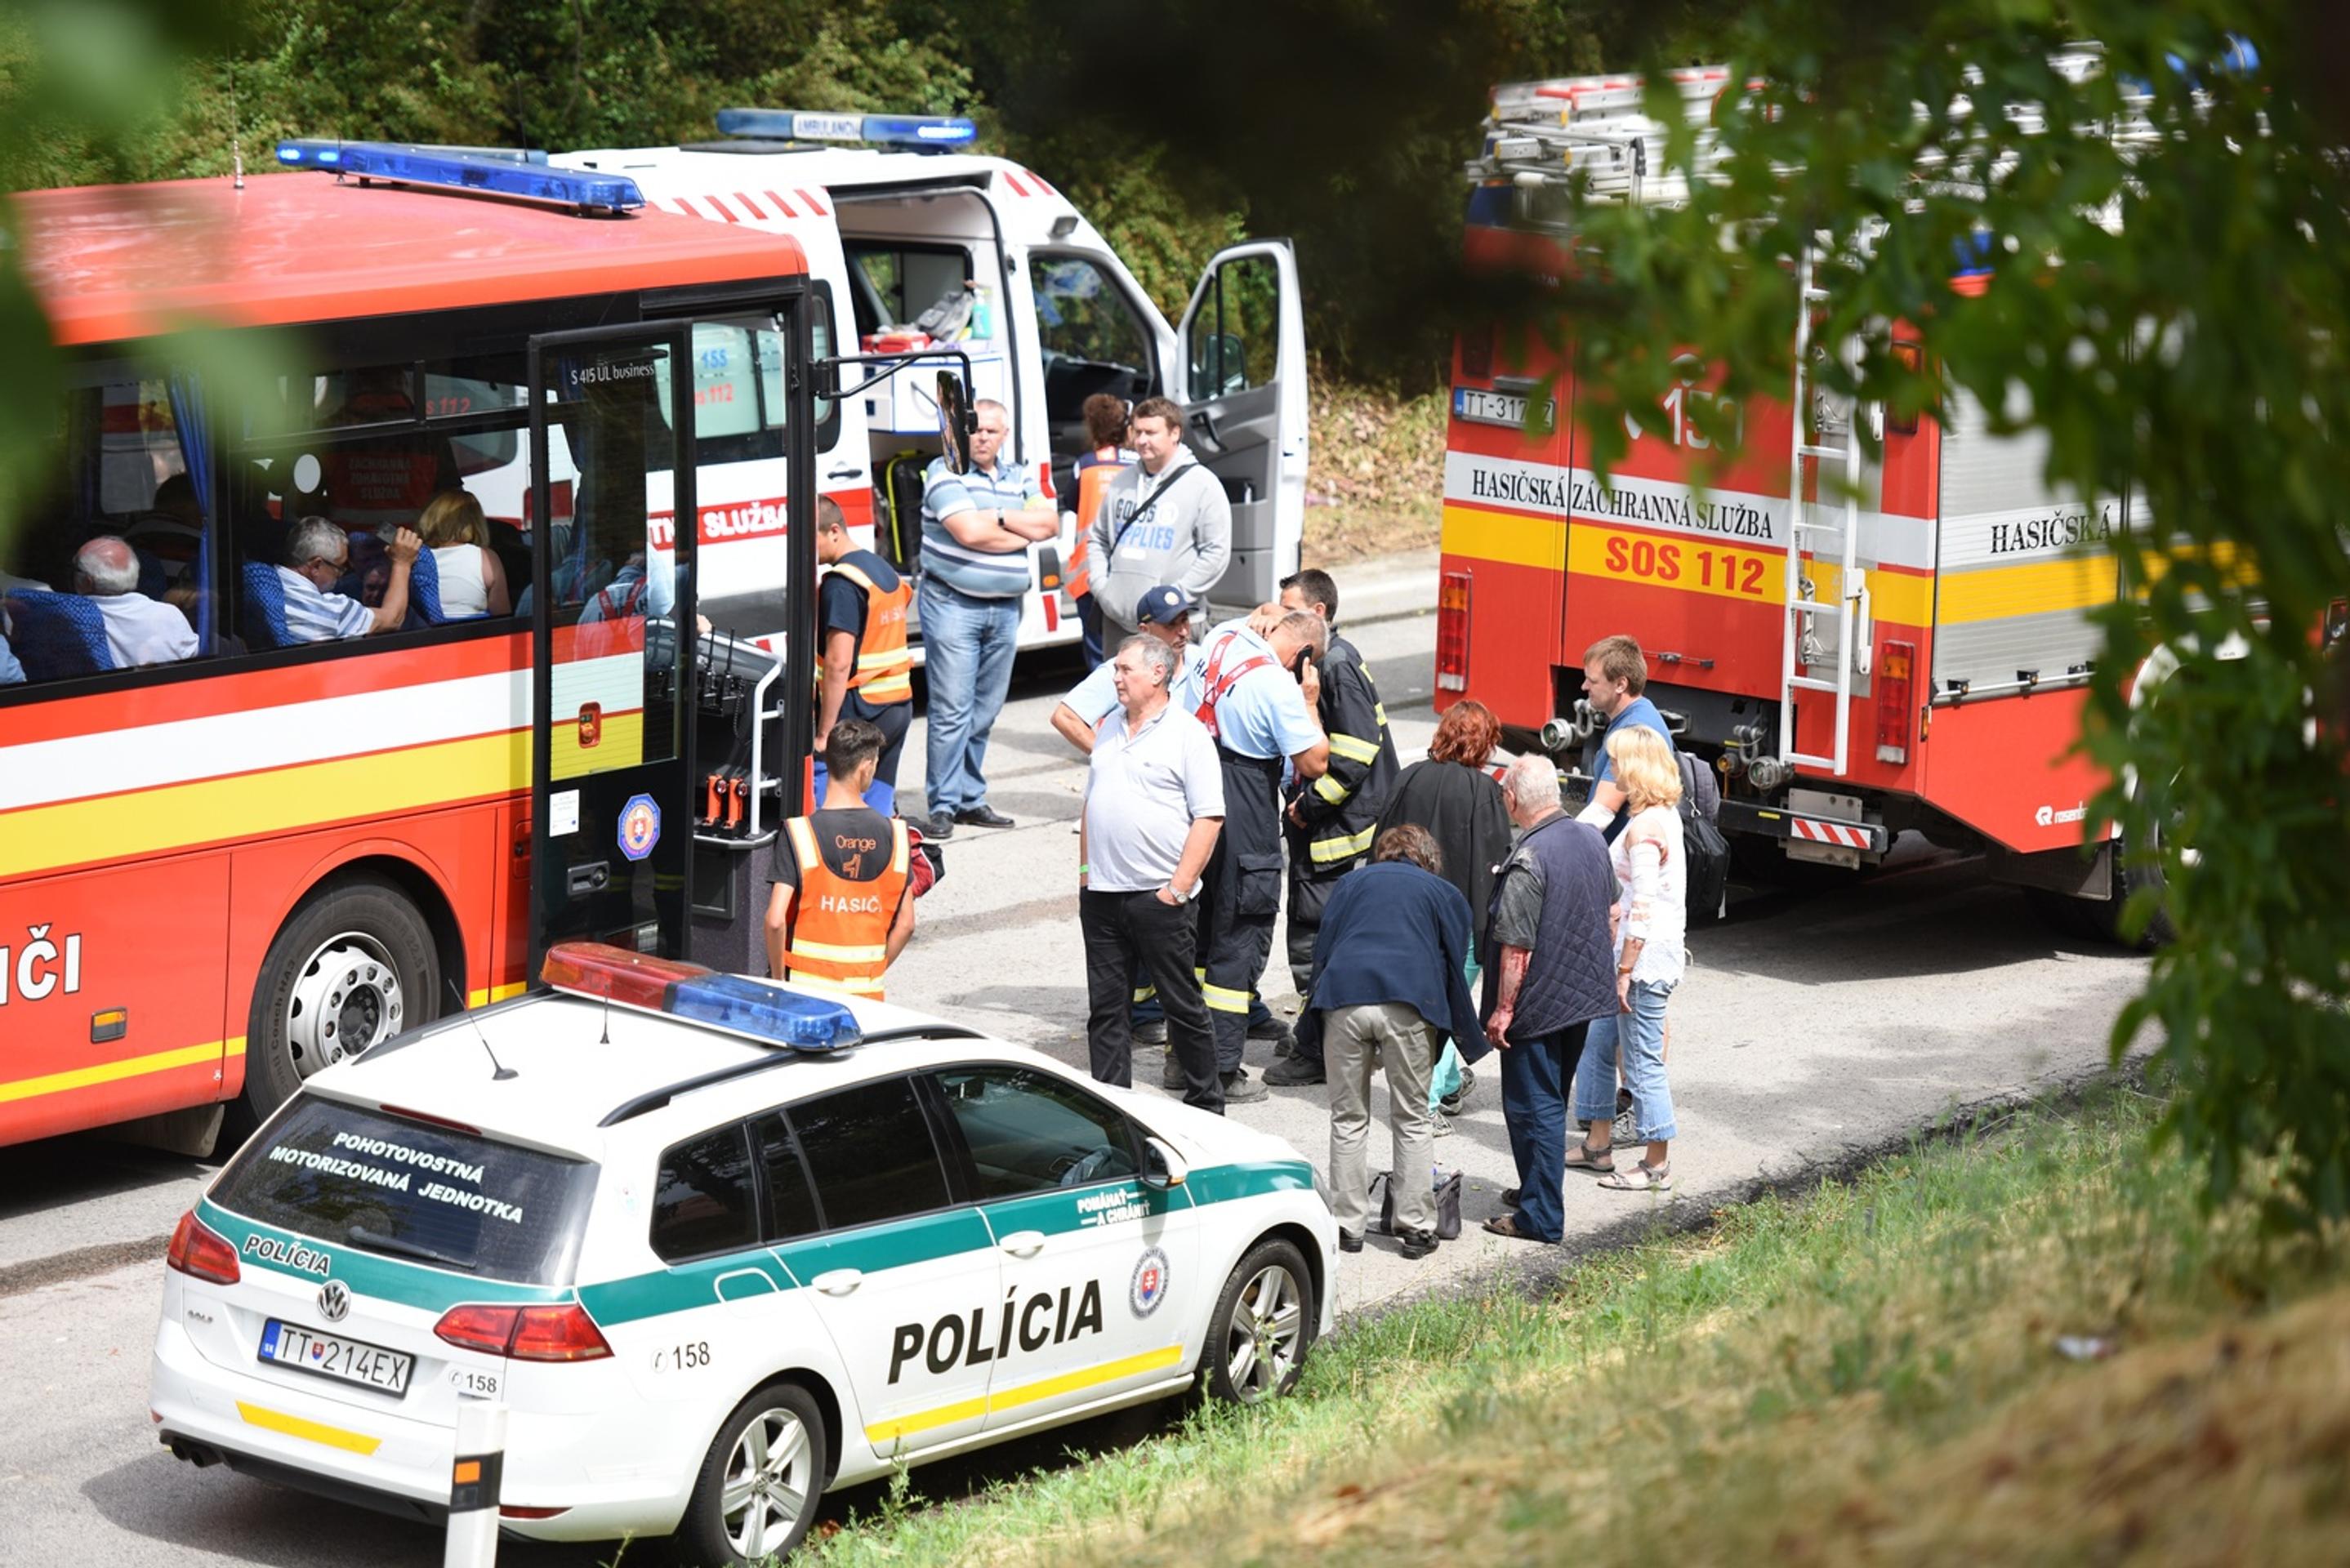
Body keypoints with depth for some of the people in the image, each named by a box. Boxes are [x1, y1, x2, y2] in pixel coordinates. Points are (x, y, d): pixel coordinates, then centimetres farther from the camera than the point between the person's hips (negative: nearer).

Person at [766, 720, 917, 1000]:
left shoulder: (800, 833, -7)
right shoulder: (894, 833, 3)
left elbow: (775, 921, -12)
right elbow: (905, 924, 8)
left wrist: (778, 979, 1)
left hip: (807, 988, -3)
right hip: (867, 993, 3)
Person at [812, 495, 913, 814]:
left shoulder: (840, 582, -14)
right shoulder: (885, 571, 15)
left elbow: (839, 664, -20)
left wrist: (823, 733, -18)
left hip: (857, 712, -9)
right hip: (899, 706, 9)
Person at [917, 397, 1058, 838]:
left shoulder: (1016, 479, 14)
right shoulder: (945, 473, -6)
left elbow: (1050, 523, 2)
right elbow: (969, 532, -19)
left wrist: (999, 516, -10)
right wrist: (1024, 533, -6)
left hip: (1004, 608, 6)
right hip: (953, 603, -6)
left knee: (985, 711, 10)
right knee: (952, 710, -8)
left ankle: (971, 799, 17)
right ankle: (943, 806, -6)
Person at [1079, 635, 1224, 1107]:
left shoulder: (1189, 735, -7)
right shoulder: (1109, 728, 14)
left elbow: (1208, 818, -11)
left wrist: (1178, 888, -15)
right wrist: (1085, 867, 13)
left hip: (1159, 896, -6)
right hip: (1101, 893, 6)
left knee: (1182, 1005, 3)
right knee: (1104, 1006, 6)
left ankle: (1206, 1104, 15)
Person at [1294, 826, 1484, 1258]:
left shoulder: (1351, 883, 27)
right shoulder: (1445, 894, 24)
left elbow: (1323, 951, 19)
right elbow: (1455, 967, 17)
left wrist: (1311, 1029, 22)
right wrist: (1470, 1037, 24)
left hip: (1343, 997, 1)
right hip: (1410, 1002, -1)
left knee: (1348, 1119, 11)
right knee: (1413, 1121, 10)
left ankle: (1347, 1224, 13)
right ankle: (1416, 1226, 10)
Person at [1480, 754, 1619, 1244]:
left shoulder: (1528, 861, -24)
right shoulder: (1592, 839, 1)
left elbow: (1517, 946, -23)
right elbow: (1609, 908, 14)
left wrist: (1503, 1009, -15)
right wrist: (1606, 970, 27)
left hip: (1539, 1003, -8)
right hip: (1586, 994, 8)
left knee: (1533, 1106, 1)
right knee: (1553, 1100, 22)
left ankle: (1540, 1217, 6)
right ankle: (1539, 1190, 35)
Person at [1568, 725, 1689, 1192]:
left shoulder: (1645, 827, -20)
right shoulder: (1666, 814, 10)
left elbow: (1643, 910, -23)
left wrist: (1625, 972, -20)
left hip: (1646, 957, -10)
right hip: (1664, 946, 10)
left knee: (1643, 1061, -1)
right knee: (1597, 1042, 19)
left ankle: (1657, 1166, 8)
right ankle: (1598, 1144, 28)